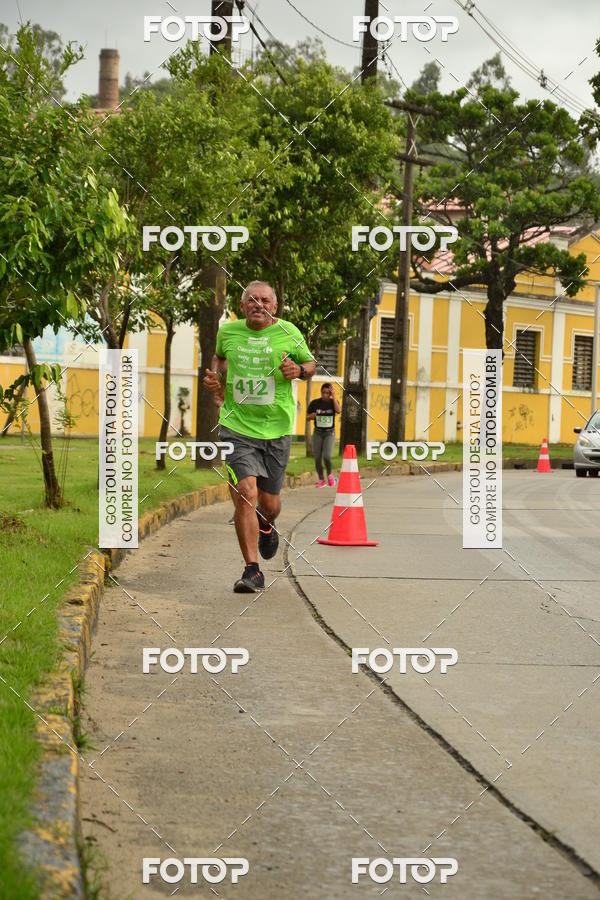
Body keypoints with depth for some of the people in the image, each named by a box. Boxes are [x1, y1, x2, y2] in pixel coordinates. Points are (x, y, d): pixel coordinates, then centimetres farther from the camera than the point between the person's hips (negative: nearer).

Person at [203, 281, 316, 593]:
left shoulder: (288, 333, -1)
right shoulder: (228, 331, 3)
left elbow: (311, 363, 14)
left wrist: (298, 370, -8)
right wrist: (215, 379, 8)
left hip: (276, 429, 1)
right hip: (236, 427, 0)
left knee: (269, 503, 9)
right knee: (244, 494, -17)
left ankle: (266, 526, 48)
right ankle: (252, 570, -11)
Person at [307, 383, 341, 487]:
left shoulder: (333, 402, -2)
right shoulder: (314, 403, -3)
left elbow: (338, 411, -23)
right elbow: (307, 417, 5)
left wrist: (333, 396, -20)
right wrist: (311, 416, -19)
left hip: (329, 433, -1)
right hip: (317, 433, 1)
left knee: (327, 456, -19)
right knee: (317, 458, -1)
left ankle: (329, 474, 9)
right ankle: (321, 480, 18)